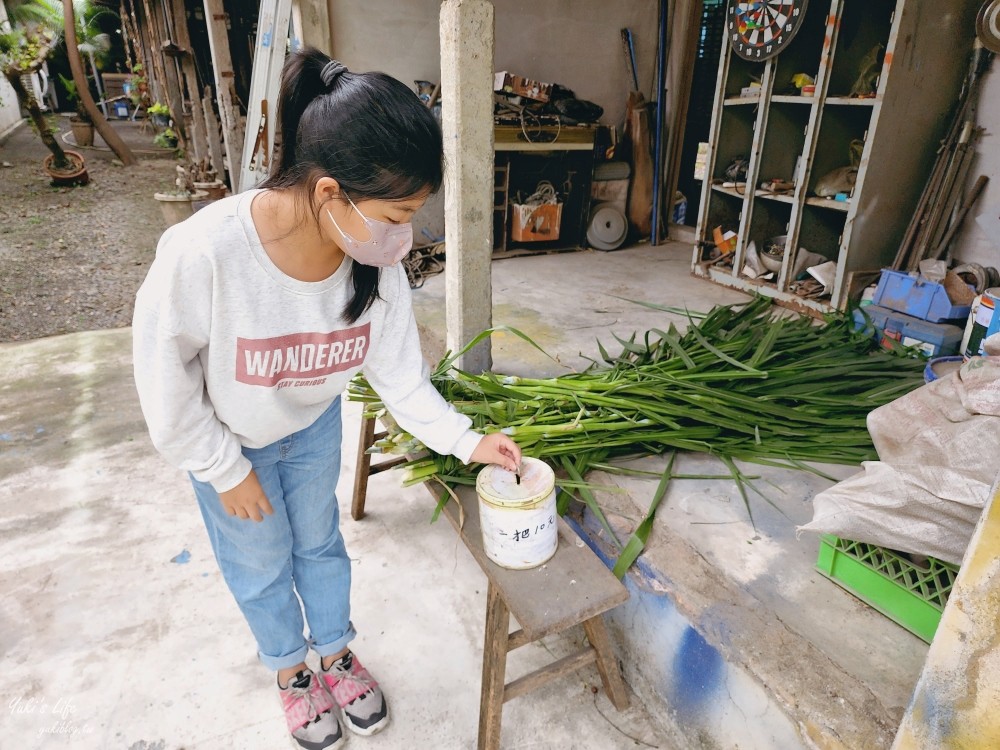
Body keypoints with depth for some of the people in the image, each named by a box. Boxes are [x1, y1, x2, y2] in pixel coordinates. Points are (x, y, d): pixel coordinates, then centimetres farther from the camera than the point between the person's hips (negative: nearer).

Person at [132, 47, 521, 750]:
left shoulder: (377, 260, -25)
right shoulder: (203, 250, -38)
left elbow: (399, 371, -12)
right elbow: (165, 375, -22)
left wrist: (465, 440, -18)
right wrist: (225, 469, -13)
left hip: (314, 426, 3)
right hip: (226, 440, -2)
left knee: (319, 542, 23)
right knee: (261, 564, 19)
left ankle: (338, 653, 50)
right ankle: (291, 671, 49)